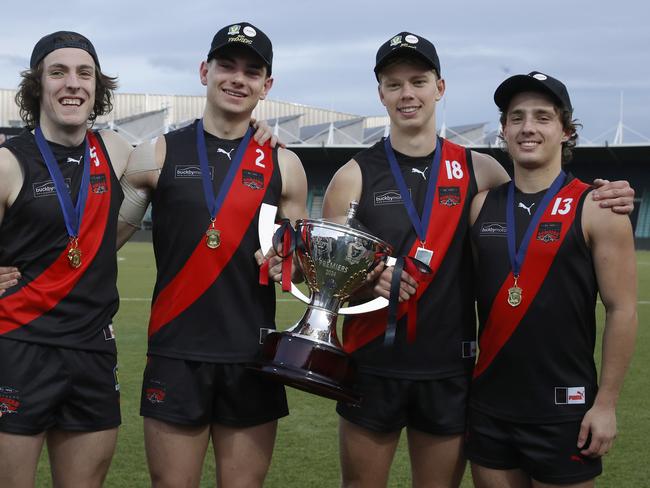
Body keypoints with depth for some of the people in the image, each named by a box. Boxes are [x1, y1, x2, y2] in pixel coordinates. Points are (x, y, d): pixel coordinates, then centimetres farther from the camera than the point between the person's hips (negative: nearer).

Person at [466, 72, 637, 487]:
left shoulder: (597, 209, -7)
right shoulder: (481, 207, 6)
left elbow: (622, 310, -8)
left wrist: (606, 404, -10)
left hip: (563, 411, -4)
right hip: (489, 407, 4)